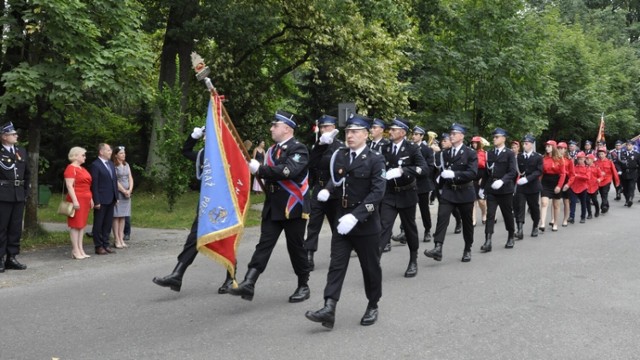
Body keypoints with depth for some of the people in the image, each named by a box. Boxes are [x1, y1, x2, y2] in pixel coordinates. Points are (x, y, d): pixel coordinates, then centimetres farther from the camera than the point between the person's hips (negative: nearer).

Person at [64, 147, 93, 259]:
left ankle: (81, 250, 12)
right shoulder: (71, 168, -9)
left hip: (85, 200, 9)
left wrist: (90, 198, 18)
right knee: (75, 225, -6)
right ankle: (75, 251, -3)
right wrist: (75, 200, -23)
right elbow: (69, 186, -17)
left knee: (82, 225, 9)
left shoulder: (82, 169, 18)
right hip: (77, 200, -9)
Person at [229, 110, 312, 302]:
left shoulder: (298, 149, -11)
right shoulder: (273, 150, 14)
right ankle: (249, 284, -10)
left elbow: (289, 170, -28)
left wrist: (260, 169, -26)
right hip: (272, 207, 7)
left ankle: (303, 286, 20)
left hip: (293, 207, -6)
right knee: (264, 244, -2)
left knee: (296, 247, 4)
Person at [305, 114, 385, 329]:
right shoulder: (339, 156, 6)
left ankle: (373, 307, 26)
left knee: (370, 267, 9)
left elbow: (377, 192, -19)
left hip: (366, 223, -4)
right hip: (341, 222, 4)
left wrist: (355, 216, -28)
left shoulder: (375, 159, -10)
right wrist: (327, 190, -4)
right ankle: (329, 309, -7)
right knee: (336, 265, -2)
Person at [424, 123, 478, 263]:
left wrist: (454, 174, -26)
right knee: (442, 218, -15)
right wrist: (441, 186, 17)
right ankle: (438, 248, -24)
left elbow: (473, 173, -17)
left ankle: (467, 250, 22)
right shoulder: (446, 153, 11)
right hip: (448, 191, 3)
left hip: (465, 192, -3)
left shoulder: (470, 153, -5)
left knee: (467, 222, 8)